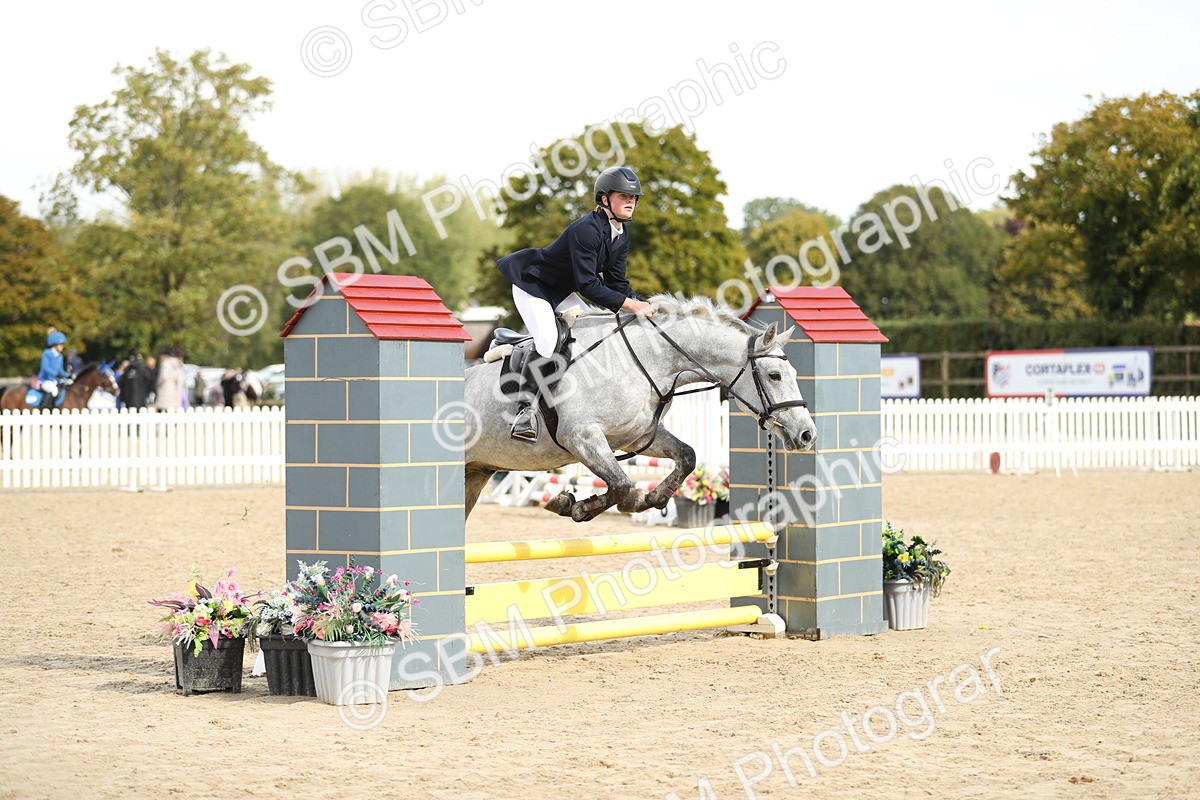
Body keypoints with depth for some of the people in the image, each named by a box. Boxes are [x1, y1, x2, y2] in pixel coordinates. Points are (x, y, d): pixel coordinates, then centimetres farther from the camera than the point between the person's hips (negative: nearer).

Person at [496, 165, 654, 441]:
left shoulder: (622, 234, -3)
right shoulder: (587, 229, -31)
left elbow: (617, 282, 1)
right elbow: (588, 285, -34)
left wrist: (642, 306, -16)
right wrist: (631, 305, -35)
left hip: (561, 292, 10)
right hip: (532, 283, -10)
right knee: (547, 341, -27)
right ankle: (526, 408, -22)